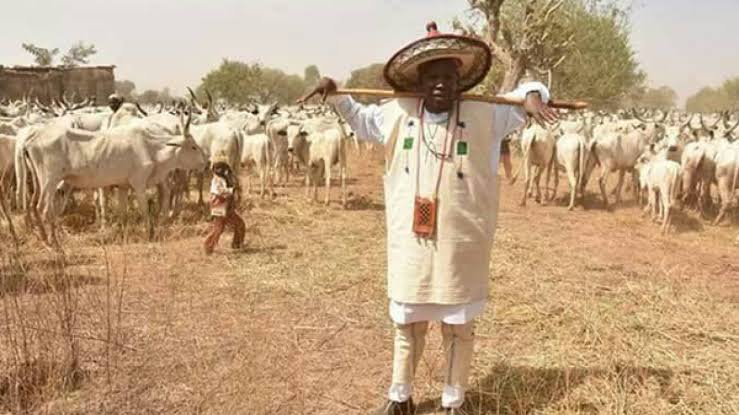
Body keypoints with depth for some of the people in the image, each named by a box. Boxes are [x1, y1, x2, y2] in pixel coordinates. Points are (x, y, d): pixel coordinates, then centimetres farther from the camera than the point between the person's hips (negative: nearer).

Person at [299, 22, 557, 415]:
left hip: (461, 246, -2)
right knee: (407, 323, 16)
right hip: (409, 244, 2)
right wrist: (335, 94, 6)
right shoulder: (396, 113, 1)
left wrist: (533, 95, -16)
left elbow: (521, 94, 7)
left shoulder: (484, 115, -5)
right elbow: (361, 120, 21)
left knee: (458, 326, 13)